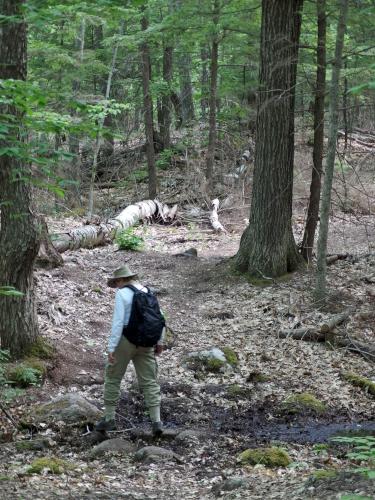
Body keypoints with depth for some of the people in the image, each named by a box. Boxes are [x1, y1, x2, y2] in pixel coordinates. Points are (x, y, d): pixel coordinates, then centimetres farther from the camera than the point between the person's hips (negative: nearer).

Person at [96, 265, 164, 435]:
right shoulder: (147, 292, 8)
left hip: (125, 340, -5)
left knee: (112, 378, 12)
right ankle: (156, 422, -4)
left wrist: (111, 347, -18)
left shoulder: (122, 294, -11)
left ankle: (109, 419, 15)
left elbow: (118, 321, -18)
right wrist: (159, 342, 17)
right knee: (149, 382, 7)